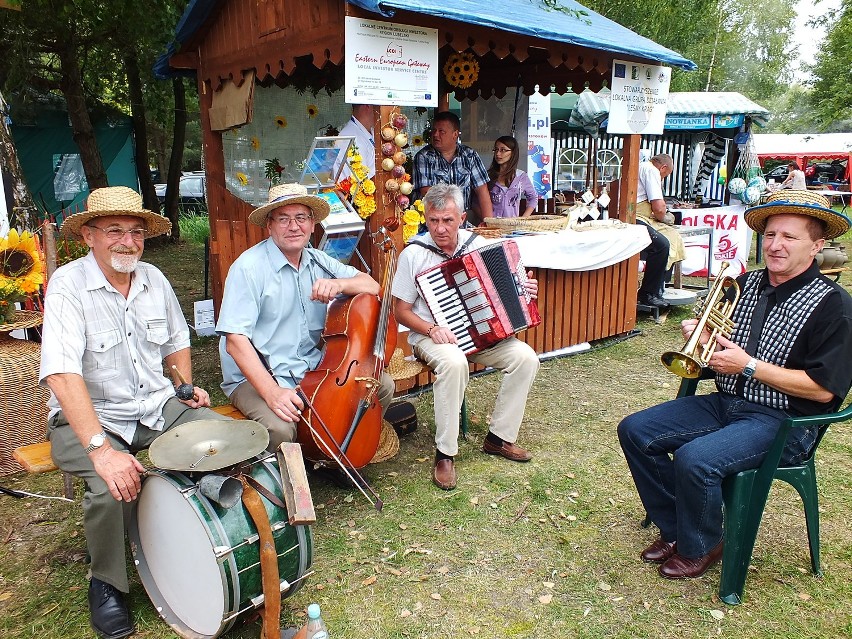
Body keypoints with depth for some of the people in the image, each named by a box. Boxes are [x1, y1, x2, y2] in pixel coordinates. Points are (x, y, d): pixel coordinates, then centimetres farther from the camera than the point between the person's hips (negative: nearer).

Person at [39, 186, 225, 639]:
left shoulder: (154, 279, 3)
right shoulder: (67, 286, -16)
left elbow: (176, 340, 20)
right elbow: (62, 373, -28)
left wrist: (187, 386, 3)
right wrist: (101, 449, -37)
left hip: (158, 407, 5)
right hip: (88, 417, -5)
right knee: (111, 486, -31)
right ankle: (106, 583, 1)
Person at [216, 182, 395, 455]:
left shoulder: (318, 261, 7)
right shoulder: (249, 267, -14)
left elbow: (372, 286, 4)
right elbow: (235, 340, -21)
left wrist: (339, 284, -18)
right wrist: (272, 392, -30)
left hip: (314, 368, 6)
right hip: (257, 378, -6)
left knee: (383, 385, -3)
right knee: (280, 428, -32)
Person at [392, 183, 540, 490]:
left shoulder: (476, 244, 0)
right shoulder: (413, 254, -11)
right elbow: (401, 311, -6)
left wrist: (520, 290, -4)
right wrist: (432, 329, -22)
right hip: (431, 335, -5)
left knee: (526, 357, -16)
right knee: (454, 362, -37)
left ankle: (499, 437, -1)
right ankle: (444, 454, -22)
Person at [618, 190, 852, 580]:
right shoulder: (744, 284, 8)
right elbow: (713, 348, 17)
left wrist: (749, 365, -19)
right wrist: (697, 335, -7)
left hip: (783, 422, -7)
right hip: (725, 402, 7)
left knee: (694, 459, -31)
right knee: (635, 430, -6)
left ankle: (700, 547, 1)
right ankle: (675, 530, 10)